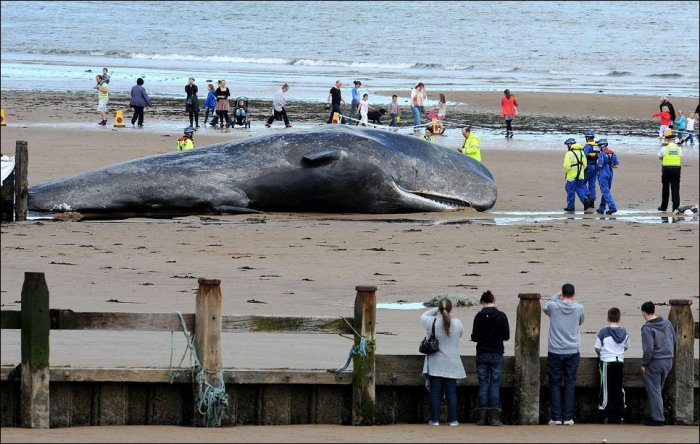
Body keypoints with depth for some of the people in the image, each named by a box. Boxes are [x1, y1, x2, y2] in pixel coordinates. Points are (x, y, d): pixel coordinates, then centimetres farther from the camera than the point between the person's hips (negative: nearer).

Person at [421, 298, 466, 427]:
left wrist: (436, 310, 13)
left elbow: (423, 316, 11)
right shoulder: (458, 324, -6)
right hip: (452, 365, 1)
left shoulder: (432, 323, -11)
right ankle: (453, 420, 5)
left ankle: (435, 419, 4)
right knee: (451, 392, 6)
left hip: (435, 365, -1)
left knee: (435, 392, 4)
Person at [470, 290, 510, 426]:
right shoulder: (501, 316, -6)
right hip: (497, 354, 0)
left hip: (482, 354, 0)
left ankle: (482, 416, 4)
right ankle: (494, 416, -1)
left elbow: (474, 337, -6)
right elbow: (506, 336, -2)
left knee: (483, 384, 6)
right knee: (495, 384, 3)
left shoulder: (479, 316, -6)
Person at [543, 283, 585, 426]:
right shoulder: (579, 308, -5)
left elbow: (545, 308, 16)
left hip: (555, 351, -1)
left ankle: (556, 417, 2)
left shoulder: (553, 306, -7)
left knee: (555, 384, 6)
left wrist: (557, 296, 22)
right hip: (573, 351, 1)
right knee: (570, 384, 5)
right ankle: (568, 417, 2)